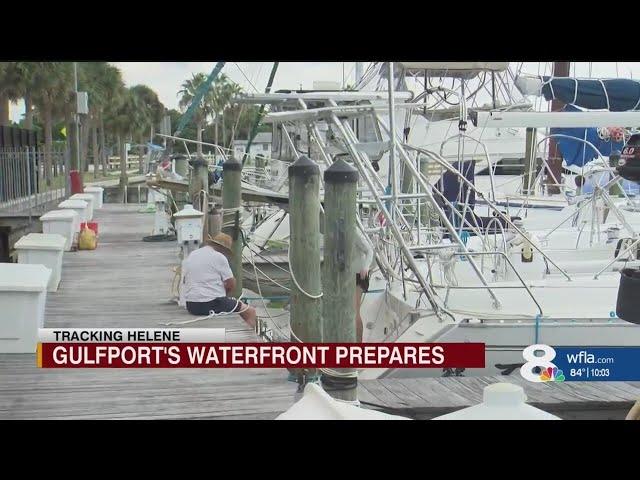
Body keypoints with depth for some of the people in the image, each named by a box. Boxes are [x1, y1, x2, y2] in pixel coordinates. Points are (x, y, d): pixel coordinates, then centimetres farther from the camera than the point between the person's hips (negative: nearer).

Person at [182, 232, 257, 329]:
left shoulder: (191, 255, 13)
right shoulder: (219, 257, -9)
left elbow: (185, 281, 24)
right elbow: (231, 284, -9)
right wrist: (224, 292, 12)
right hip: (212, 304, -8)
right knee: (250, 311, 5)